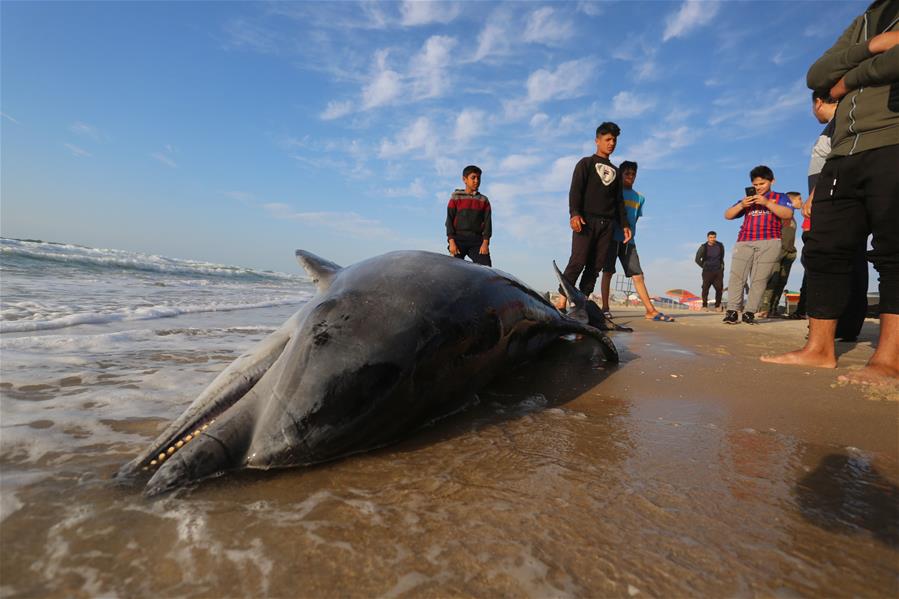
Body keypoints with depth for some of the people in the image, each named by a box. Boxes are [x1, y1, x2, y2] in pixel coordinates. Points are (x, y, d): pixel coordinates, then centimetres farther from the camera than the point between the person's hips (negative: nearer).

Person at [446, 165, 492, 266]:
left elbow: (487, 221, 6)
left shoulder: (484, 200, 13)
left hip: (477, 240, 2)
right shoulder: (456, 198, 8)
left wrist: (485, 242, -7)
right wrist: (451, 242, -9)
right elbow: (449, 220, 3)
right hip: (459, 239, -2)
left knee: (486, 268, -12)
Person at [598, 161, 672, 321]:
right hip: (612, 237, -3)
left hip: (628, 240, 4)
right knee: (608, 272, -4)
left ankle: (651, 311, -4)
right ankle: (605, 308, 0)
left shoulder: (639, 197, 18)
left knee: (638, 275, -1)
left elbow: (635, 218, 19)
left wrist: (629, 234, 5)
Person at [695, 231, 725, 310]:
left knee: (719, 288, -4)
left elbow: (722, 258, 21)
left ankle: (717, 306, 6)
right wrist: (704, 267, 3)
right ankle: (705, 305, 2)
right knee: (705, 288, -7)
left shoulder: (720, 246, 6)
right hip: (707, 271, -2)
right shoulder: (704, 247, -4)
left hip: (718, 271, 2)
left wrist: (721, 266, 16)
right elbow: (697, 259, 1)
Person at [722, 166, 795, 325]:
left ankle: (749, 312, -6)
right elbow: (727, 215, 15)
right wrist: (741, 206, -2)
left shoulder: (779, 197, 15)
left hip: (769, 242, -2)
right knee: (736, 276, -10)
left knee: (759, 279, -7)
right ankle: (732, 311, -12)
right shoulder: (748, 199, 23)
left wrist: (767, 203, -11)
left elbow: (788, 214, -4)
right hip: (744, 242, 2)